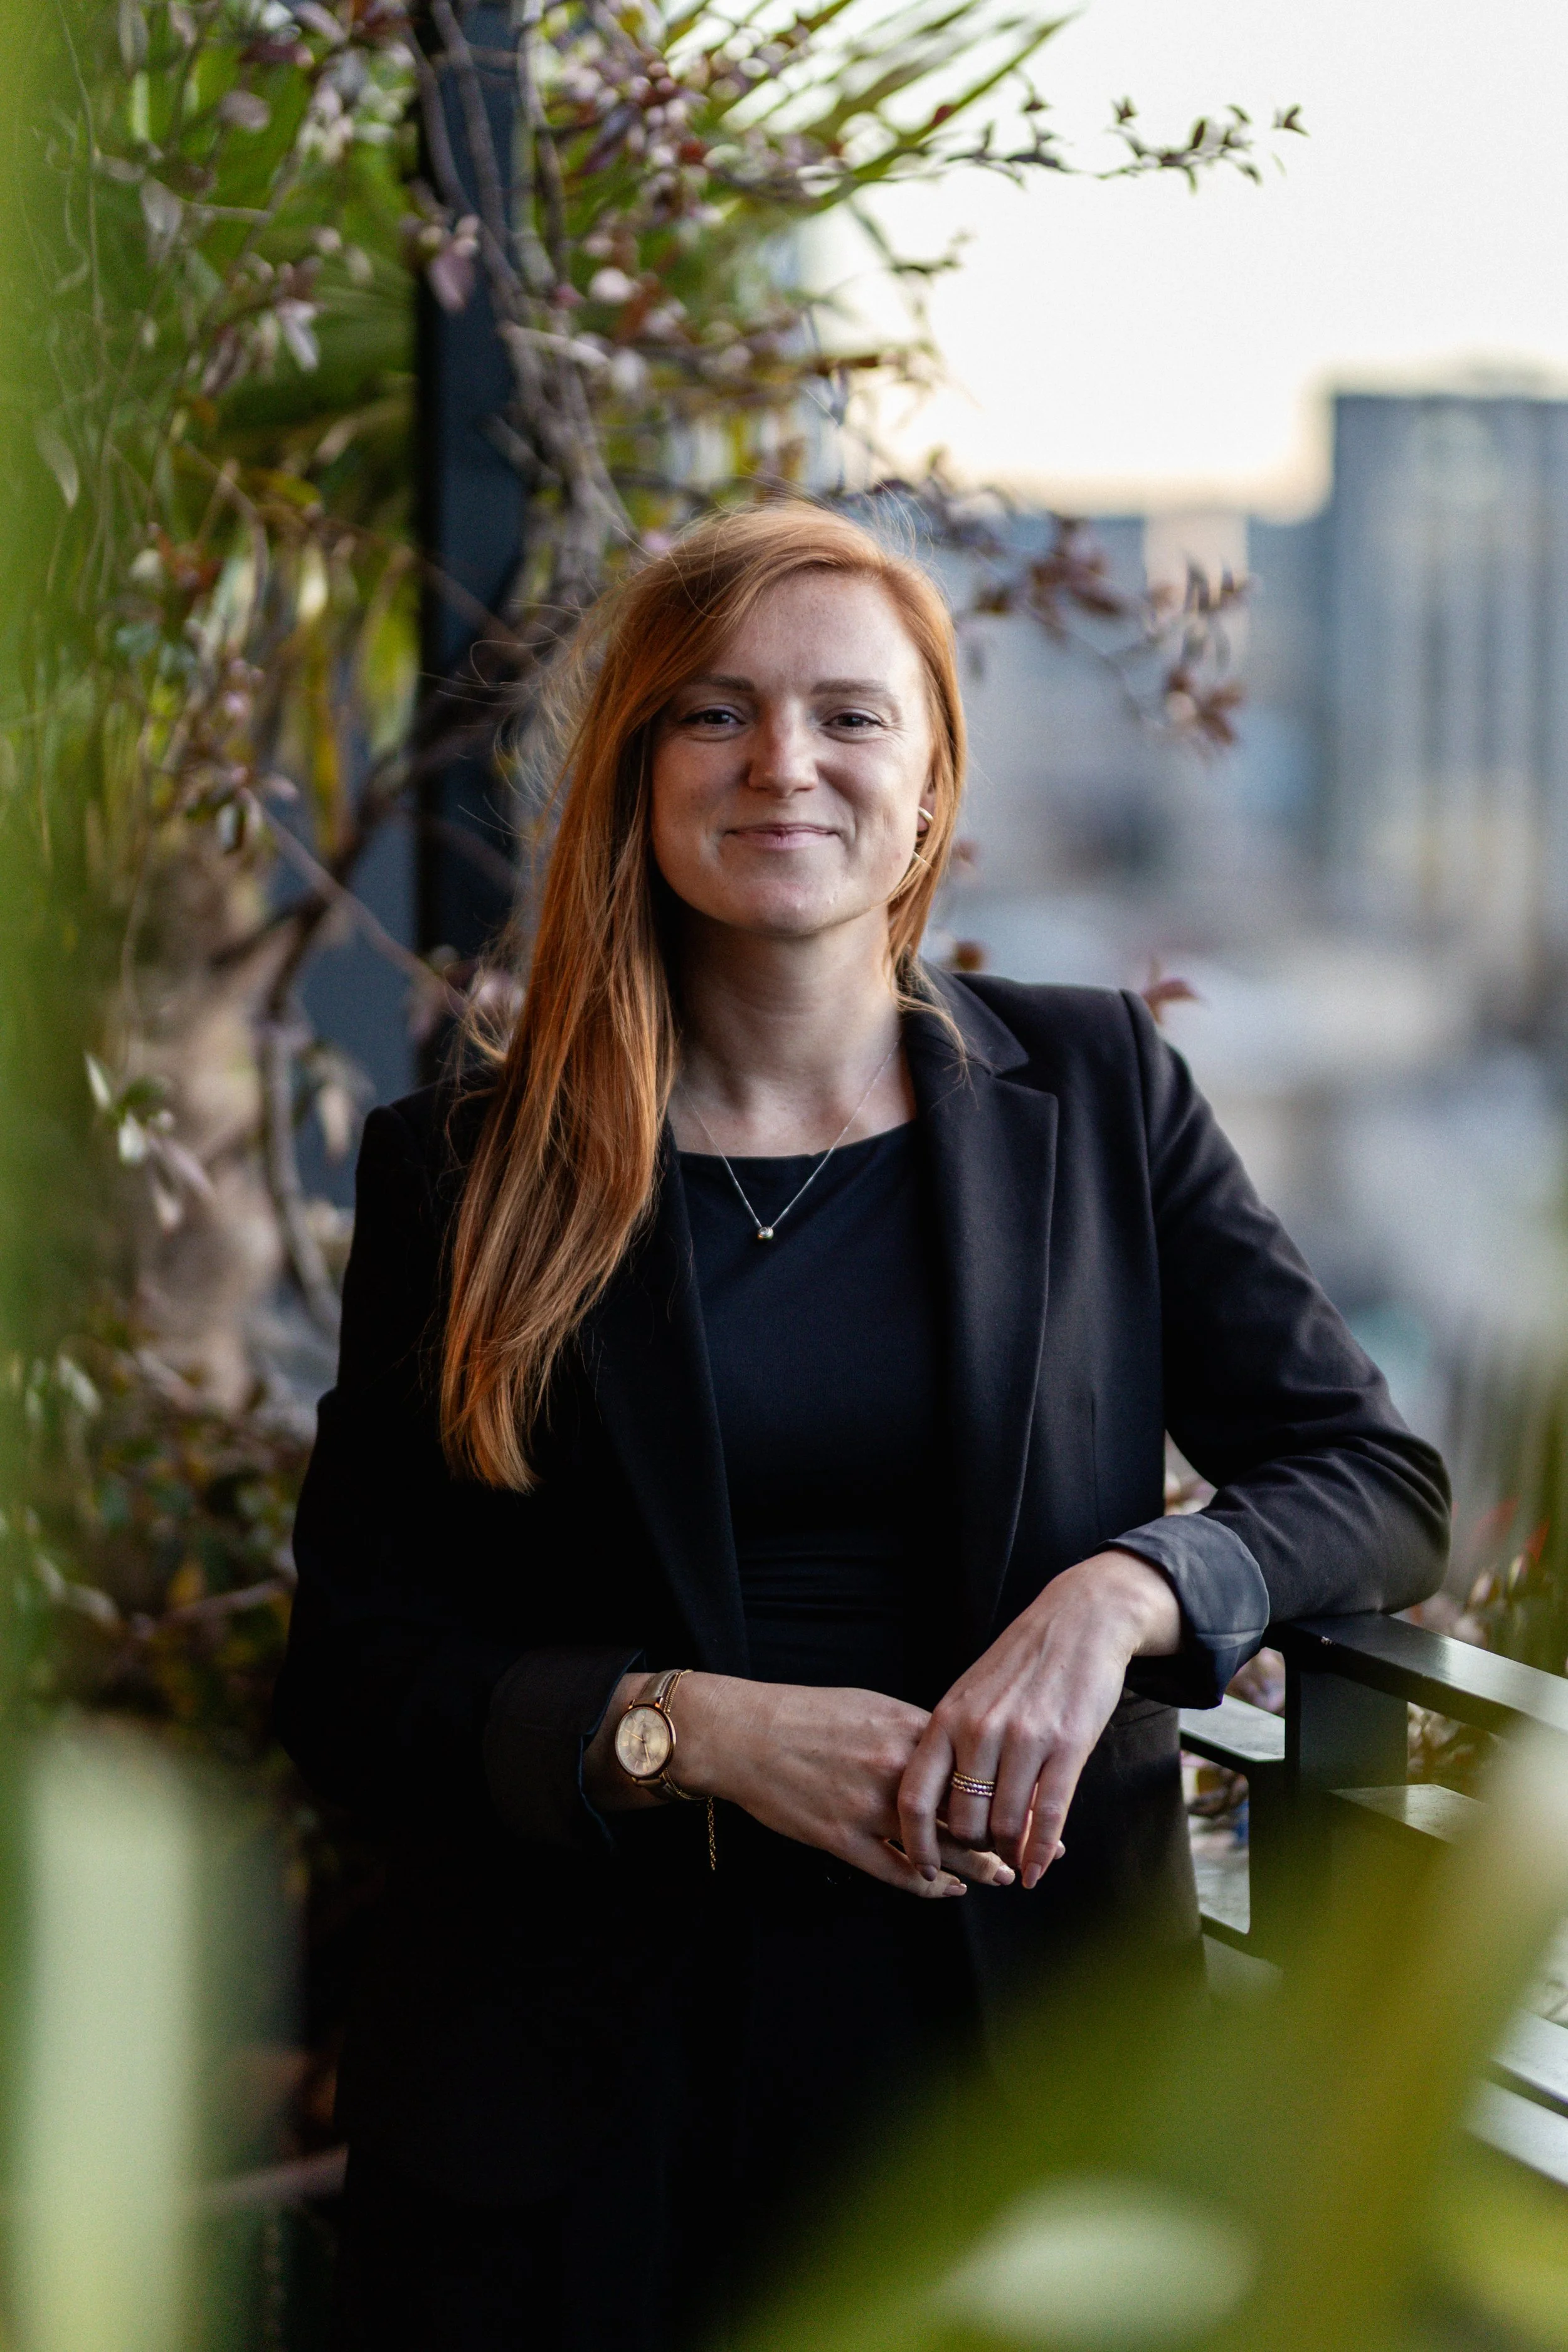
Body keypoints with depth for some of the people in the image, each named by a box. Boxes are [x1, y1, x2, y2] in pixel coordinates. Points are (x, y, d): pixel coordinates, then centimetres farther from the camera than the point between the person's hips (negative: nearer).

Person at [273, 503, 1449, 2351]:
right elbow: (351, 1675, -1)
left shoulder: (1097, 1092, 4)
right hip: (592, 2061, -1)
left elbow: (1378, 1477, 3)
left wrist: (1116, 1593, -17)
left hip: (1019, 2038, 1)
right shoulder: (462, 1172, 1)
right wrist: (688, 1727, -17)